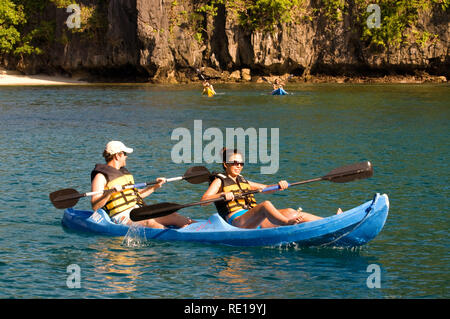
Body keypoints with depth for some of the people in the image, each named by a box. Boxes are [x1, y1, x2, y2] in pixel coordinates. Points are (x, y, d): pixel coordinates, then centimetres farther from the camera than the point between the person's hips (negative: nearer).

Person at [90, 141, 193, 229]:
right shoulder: (101, 176, -5)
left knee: (172, 216, -11)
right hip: (121, 216, -8)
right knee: (148, 222, -34)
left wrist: (155, 186, 26)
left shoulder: (123, 172, 22)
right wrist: (109, 193, -30)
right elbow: (94, 206, -15)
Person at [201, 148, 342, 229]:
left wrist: (279, 185, 6)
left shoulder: (243, 181, 30)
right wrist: (223, 195, -23)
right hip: (236, 220, -7)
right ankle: (290, 225, -61)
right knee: (265, 205, -34)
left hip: (256, 221, 7)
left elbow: (266, 188, 28)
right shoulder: (220, 181, 9)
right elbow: (203, 200, -6)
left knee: (290, 212, -12)